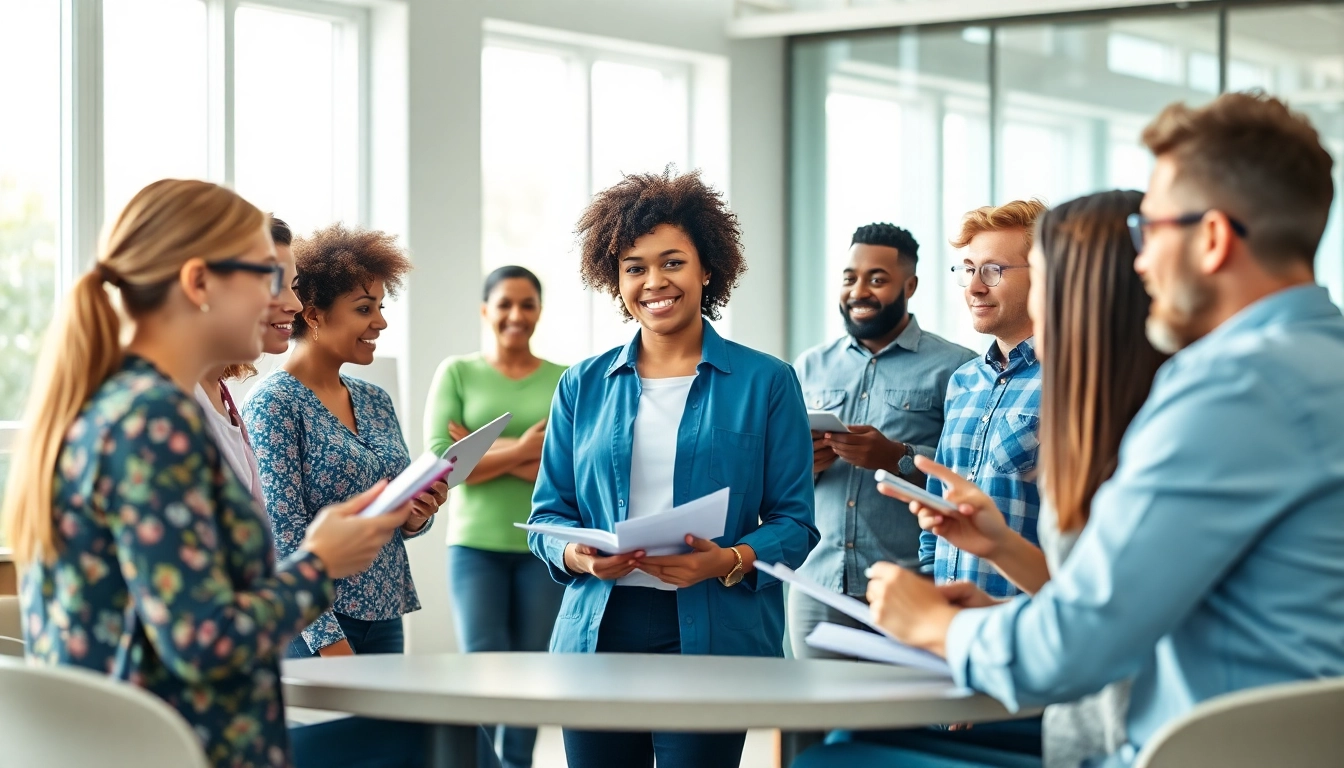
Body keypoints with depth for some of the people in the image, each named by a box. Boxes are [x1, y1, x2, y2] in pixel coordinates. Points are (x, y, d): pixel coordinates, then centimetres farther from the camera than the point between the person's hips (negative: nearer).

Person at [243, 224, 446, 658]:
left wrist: (418, 514, -4)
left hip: (384, 618, 7)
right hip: (311, 632, -7)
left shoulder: (376, 402, 11)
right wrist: (333, 646, -20)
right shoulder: (274, 404, -10)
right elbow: (286, 538, -16)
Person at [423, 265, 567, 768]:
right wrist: (523, 451, -13)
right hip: (475, 544, -1)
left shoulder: (567, 381, 4)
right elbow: (439, 461, -7)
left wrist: (491, 454, -13)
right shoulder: (458, 373, 4)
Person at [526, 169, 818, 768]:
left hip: (714, 637, -2)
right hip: (597, 633, 2)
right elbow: (548, 515, 11)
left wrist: (727, 561, -19)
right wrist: (578, 556, -11)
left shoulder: (765, 382, 2)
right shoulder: (582, 386, 10)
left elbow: (793, 523, 0)